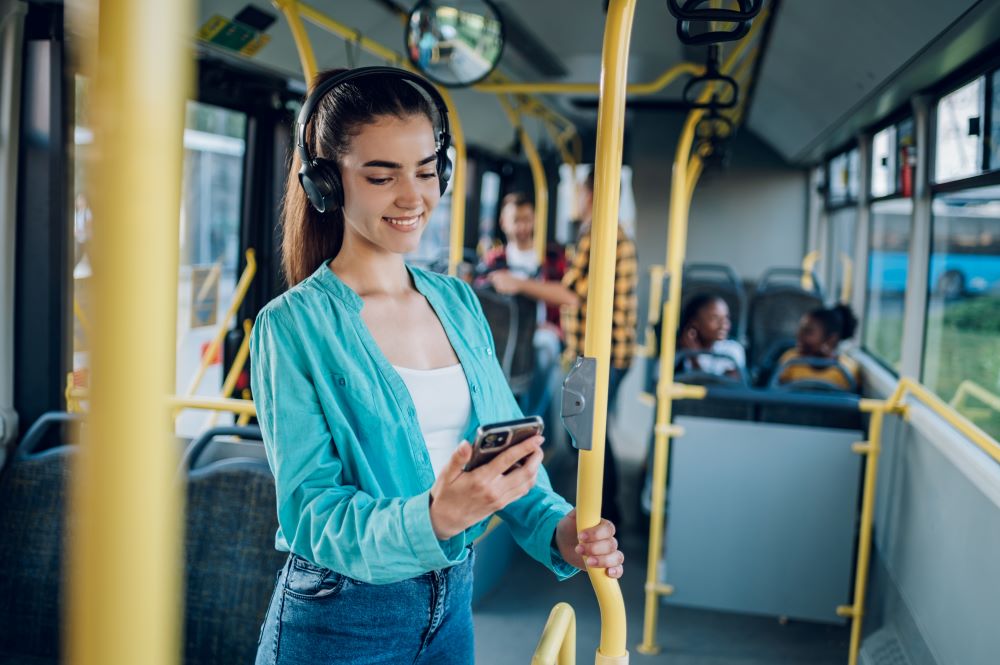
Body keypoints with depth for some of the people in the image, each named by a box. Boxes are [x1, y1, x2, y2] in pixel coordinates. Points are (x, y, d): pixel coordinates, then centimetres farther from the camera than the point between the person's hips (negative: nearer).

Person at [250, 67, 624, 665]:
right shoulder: (294, 325, -14)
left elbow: (508, 448, 4)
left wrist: (557, 528, -14)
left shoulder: (459, 303, 3)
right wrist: (431, 518, -35)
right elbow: (311, 515, -18)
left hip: (453, 605, 5)